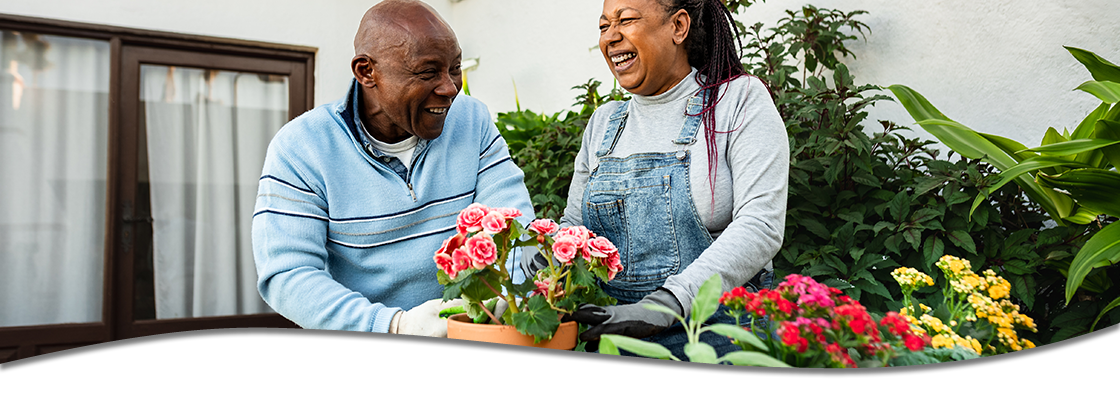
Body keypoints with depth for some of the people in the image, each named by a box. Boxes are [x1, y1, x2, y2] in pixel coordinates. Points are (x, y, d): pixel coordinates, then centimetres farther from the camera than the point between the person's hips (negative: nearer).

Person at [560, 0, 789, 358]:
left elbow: (760, 225, -15)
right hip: (613, 334, 3)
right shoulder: (603, 123, 12)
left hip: (717, 337, -2)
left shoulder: (740, 99, -3)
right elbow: (573, 226, 15)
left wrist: (664, 304, -26)